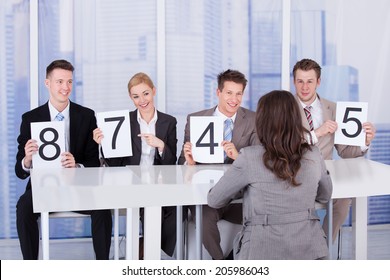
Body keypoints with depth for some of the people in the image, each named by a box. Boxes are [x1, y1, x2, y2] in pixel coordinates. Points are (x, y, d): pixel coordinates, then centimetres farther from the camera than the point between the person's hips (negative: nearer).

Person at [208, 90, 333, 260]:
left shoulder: (250, 158, -11)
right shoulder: (313, 155, 0)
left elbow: (214, 200, 1)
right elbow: (325, 196, 18)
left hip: (262, 254, -3)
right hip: (308, 251, 3)